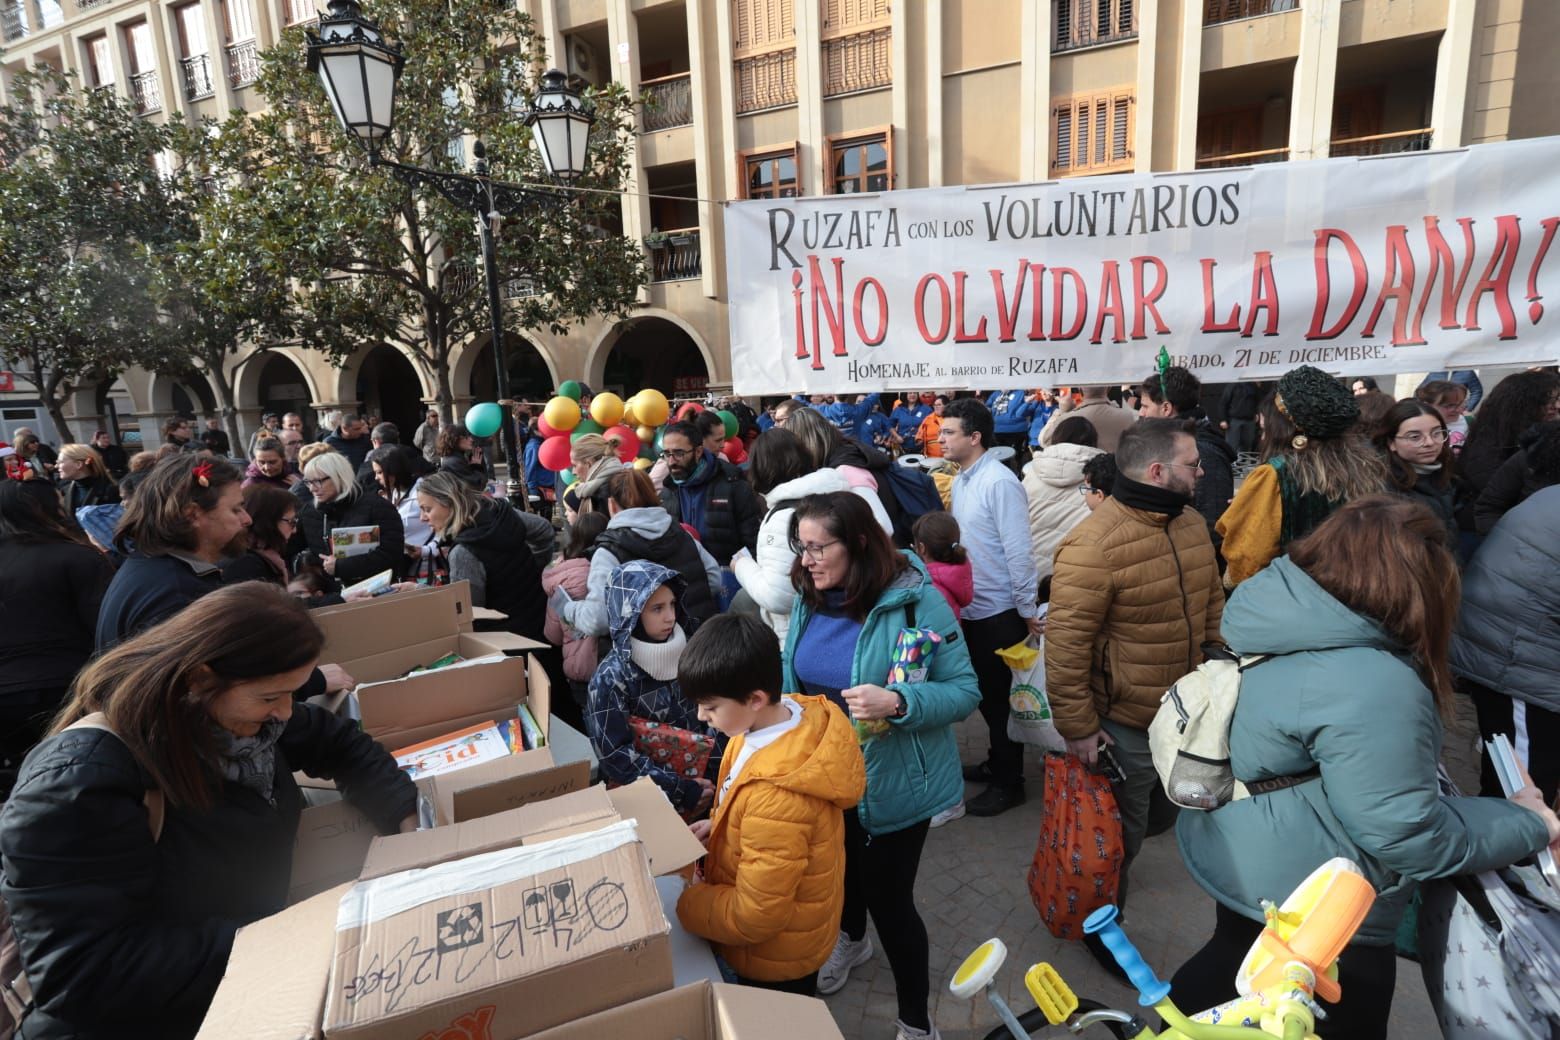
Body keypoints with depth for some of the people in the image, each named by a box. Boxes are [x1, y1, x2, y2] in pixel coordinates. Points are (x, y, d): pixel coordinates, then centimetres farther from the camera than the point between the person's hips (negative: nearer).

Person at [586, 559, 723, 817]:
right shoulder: (611, 677, -13)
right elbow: (615, 755, -13)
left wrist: (718, 770, -7)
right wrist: (681, 790, -15)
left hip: (705, 775, 4)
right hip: (648, 792, -4)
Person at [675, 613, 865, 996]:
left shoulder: (776, 793, -40)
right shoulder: (794, 714, -14)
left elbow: (755, 916, -29)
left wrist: (685, 903, -14)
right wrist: (720, 824, -4)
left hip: (776, 958, -7)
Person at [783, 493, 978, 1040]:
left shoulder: (915, 601, -23)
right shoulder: (809, 599, -5)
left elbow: (965, 691, -21)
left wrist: (898, 703, -36)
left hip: (891, 783, -5)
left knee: (888, 897, 8)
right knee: (841, 868, 28)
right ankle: (851, 940, 61)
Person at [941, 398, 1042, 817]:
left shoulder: (1000, 483, -19)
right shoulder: (960, 481, 7)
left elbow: (1018, 550, -20)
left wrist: (1027, 609, -17)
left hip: (1000, 612, -8)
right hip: (971, 608, 8)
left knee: (999, 696, 5)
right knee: (985, 692, 20)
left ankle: (1008, 782, 22)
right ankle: (997, 762, 39)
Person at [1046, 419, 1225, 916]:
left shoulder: (1192, 521, 1)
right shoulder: (1093, 544, -26)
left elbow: (1212, 603, 15)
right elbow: (1065, 643, -24)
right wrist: (1078, 727, -19)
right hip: (1126, 726, -7)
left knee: (1160, 816, 26)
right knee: (1121, 835, 14)